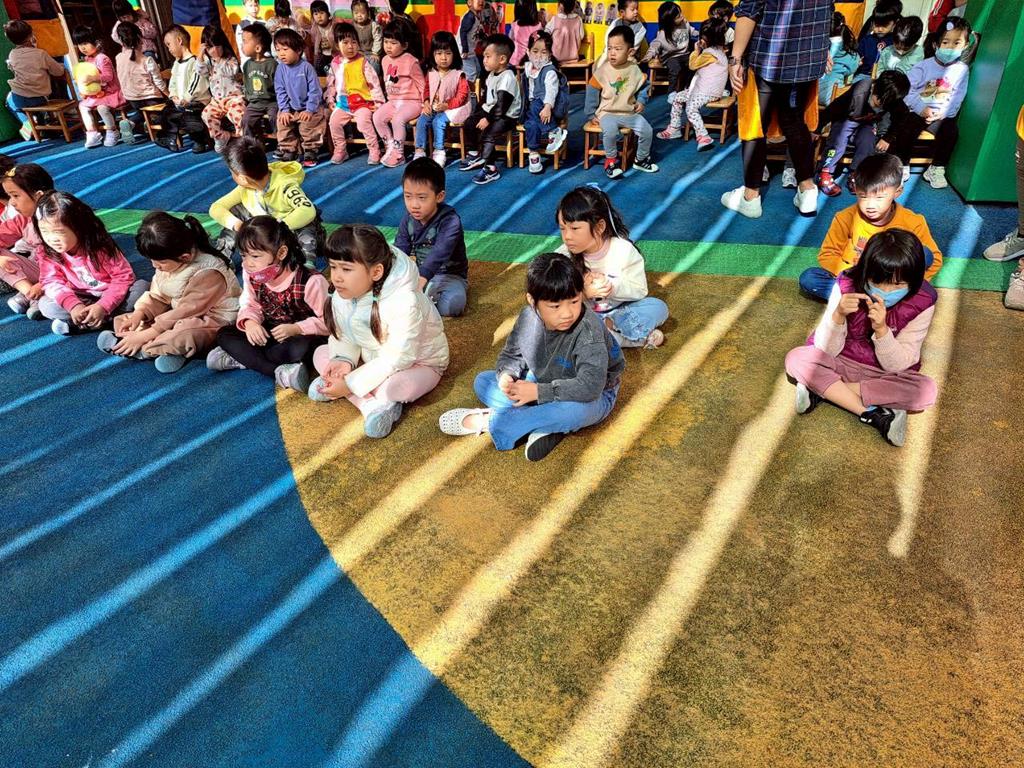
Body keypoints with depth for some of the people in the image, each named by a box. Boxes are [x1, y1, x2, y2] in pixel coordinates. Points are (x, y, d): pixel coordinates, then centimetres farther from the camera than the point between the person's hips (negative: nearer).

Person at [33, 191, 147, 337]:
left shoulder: (100, 247, -22)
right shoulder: (47, 252, -12)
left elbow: (124, 277, -22)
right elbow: (52, 282, -14)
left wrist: (103, 306, -31)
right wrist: (73, 305, -34)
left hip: (108, 295, -2)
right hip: (79, 298, 2)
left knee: (142, 287, -28)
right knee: (45, 305, -21)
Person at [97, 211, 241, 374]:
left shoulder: (209, 273, -27)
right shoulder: (169, 262, -3)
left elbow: (184, 312, -25)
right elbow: (157, 297, 8)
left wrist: (144, 336, -24)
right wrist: (139, 314, -12)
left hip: (212, 323, -9)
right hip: (179, 318, 9)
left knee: (181, 339, -40)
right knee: (122, 321, 4)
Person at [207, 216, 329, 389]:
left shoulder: (310, 281, -23)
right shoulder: (251, 275, -6)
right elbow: (249, 305, 3)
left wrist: (296, 329, -32)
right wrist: (249, 322, -21)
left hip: (302, 336, -6)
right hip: (269, 334, 6)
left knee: (302, 348, -40)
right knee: (223, 334, -11)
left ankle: (240, 358, -21)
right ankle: (279, 372, -28)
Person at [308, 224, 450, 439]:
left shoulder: (404, 302, -34)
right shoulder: (344, 292, -14)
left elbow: (398, 358, -31)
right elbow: (343, 334, -3)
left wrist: (352, 384, -30)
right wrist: (343, 360, -25)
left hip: (417, 363, -7)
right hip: (372, 358, 7)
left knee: (397, 386, -37)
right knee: (321, 355, -7)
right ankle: (373, 405, -20)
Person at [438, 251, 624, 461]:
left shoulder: (589, 330, -31)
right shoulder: (528, 317, -13)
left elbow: (590, 386, -39)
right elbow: (511, 354, 2)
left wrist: (538, 392, -35)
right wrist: (505, 375, -22)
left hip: (592, 397, -6)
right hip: (543, 383, 6)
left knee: (576, 409, -43)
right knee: (482, 381, -5)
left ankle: (489, 422, -26)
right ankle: (546, 423, -23)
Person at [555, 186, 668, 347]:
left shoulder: (623, 249, -15)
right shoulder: (563, 256, -13)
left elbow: (639, 290, -12)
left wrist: (612, 287, -29)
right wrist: (583, 292, -31)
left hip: (619, 311, 0)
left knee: (658, 307, -21)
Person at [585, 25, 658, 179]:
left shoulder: (634, 69, 0)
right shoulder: (602, 70, -8)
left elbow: (644, 86, 16)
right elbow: (592, 92, -2)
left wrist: (641, 101, 1)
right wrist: (591, 114, -2)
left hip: (630, 112, 3)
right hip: (608, 113, -3)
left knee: (647, 130, -13)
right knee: (610, 131, -33)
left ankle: (641, 159, 13)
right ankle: (611, 160, -7)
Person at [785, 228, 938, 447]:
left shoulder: (922, 303, -18)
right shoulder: (847, 286, -18)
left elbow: (896, 365, -16)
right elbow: (826, 351, -17)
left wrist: (881, 329, -34)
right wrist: (838, 315, -36)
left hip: (884, 375, 0)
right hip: (841, 363, 0)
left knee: (926, 390, -30)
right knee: (796, 359, -27)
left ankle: (821, 389, -25)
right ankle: (873, 413, -26)